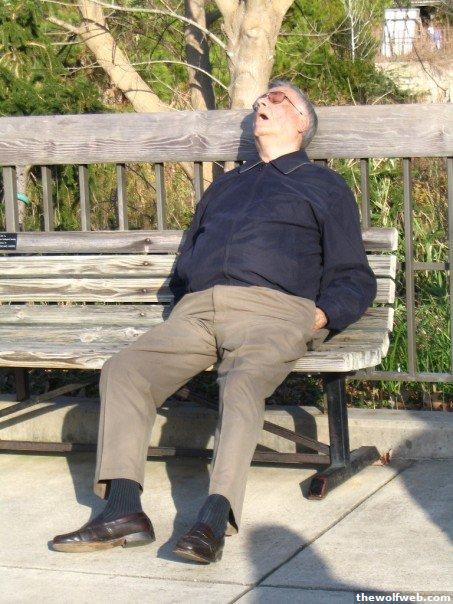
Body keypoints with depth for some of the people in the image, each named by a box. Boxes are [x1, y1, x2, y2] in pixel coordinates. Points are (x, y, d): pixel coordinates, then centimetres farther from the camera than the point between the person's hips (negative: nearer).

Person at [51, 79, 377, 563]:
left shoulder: (325, 187, 24)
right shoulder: (224, 186, 38)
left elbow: (355, 280, 17)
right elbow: (184, 263, 37)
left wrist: (320, 316, -4)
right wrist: (182, 300, 13)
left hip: (271, 309, -4)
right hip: (196, 309, 4)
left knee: (243, 384, -37)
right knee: (122, 369, -22)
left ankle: (215, 516, -47)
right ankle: (123, 510, -30)